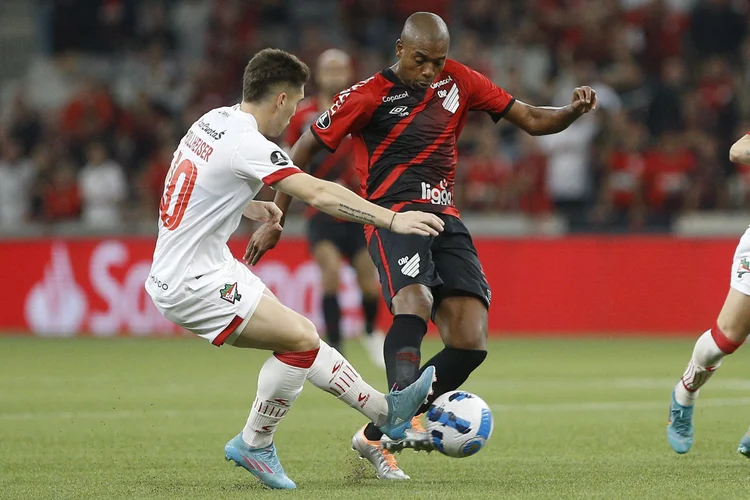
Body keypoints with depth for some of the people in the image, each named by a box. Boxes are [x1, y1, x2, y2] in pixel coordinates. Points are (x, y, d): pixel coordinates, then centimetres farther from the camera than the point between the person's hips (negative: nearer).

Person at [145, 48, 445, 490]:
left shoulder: (213, 121, 8)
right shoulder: (247, 144, -21)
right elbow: (320, 194, -28)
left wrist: (247, 207, 19)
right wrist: (393, 220, -26)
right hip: (193, 283, -10)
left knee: (300, 338, 12)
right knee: (302, 338, -14)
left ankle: (386, 411, 17)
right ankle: (254, 445, 0)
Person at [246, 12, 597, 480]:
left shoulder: (458, 81, 10)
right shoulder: (370, 96, -3)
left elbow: (532, 120, 12)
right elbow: (306, 148, 6)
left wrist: (573, 110, -9)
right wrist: (275, 220, 5)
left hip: (445, 219, 5)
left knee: (471, 343, -8)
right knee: (415, 300, -36)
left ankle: (376, 435, 2)